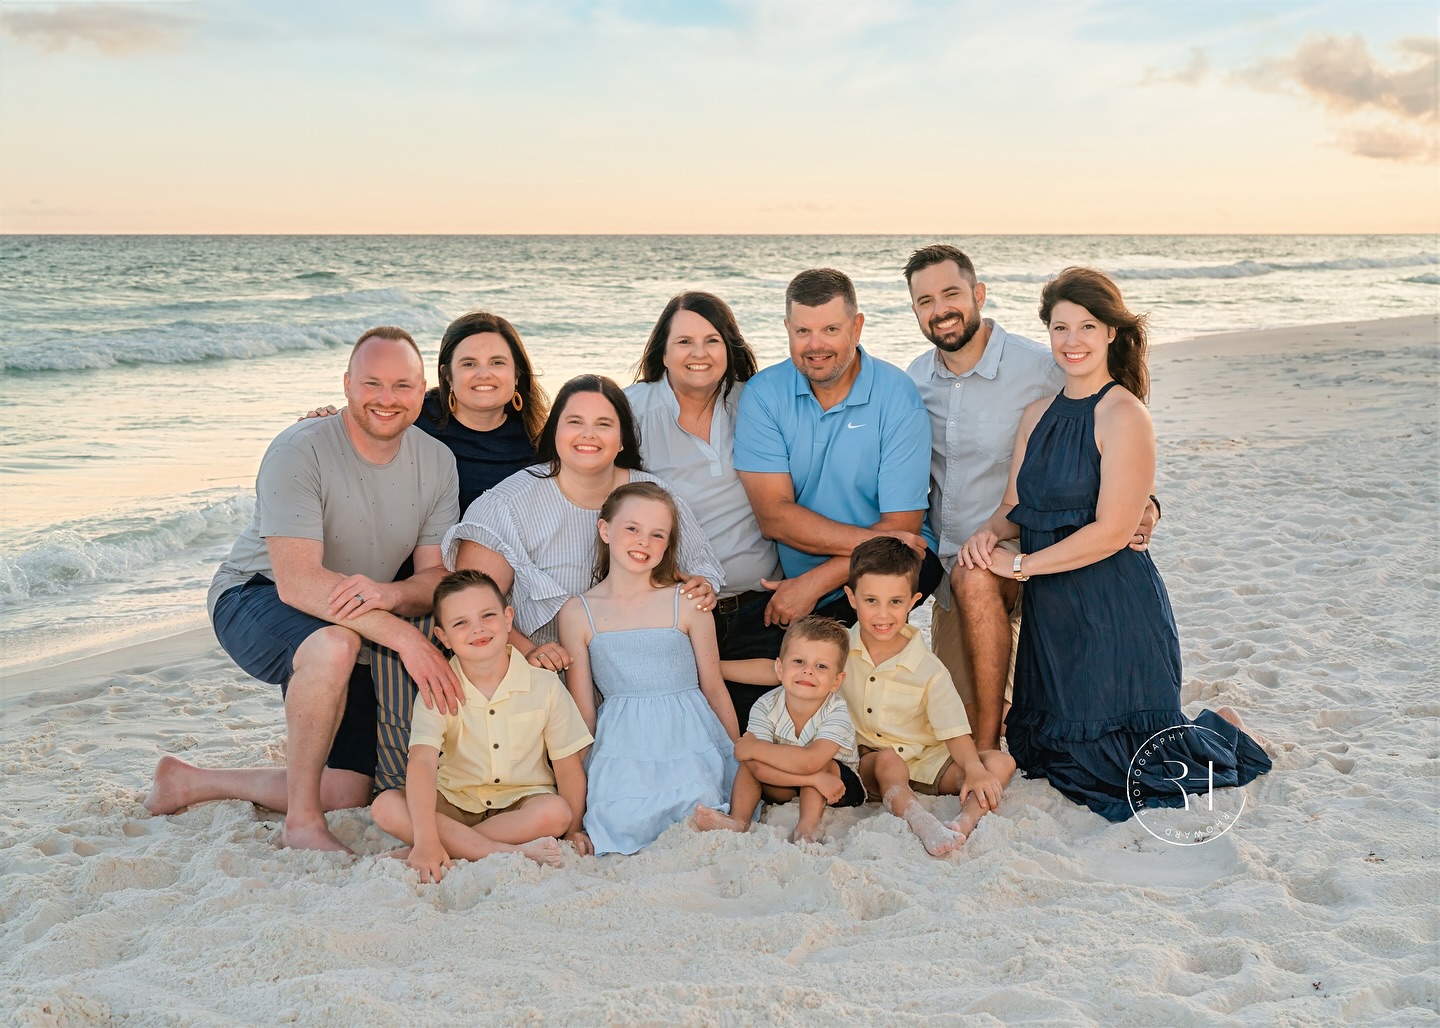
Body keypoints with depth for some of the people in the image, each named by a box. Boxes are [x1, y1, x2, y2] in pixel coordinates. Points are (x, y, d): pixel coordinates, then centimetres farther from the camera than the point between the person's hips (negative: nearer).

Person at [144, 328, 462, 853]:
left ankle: (191, 781, 26)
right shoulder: (300, 450, -25)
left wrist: (389, 593, -33)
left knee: (348, 794, 3)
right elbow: (298, 582, -33)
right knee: (333, 645, -41)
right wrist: (404, 636, -41)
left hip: (356, 625, 6)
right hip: (255, 599, -6)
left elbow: (437, 576, -8)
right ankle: (301, 823, -23)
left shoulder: (436, 461, -7)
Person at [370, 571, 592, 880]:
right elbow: (422, 763, -23)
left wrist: (573, 831, -9)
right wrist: (426, 839, -36)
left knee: (556, 812, -33)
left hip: (521, 803, -1)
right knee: (385, 806, -25)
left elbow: (569, 769, -2)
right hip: (454, 804, 1)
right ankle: (510, 852, -31)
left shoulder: (545, 686, -8)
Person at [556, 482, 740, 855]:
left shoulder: (687, 604, 1)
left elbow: (714, 689, 9)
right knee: (622, 823, -23)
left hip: (688, 738, 0)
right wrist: (580, 781, 7)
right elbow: (582, 710, 8)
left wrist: (741, 756, 14)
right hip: (621, 744, 1)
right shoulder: (577, 614, 3)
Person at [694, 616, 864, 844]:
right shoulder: (765, 707, -20)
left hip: (842, 784, -3)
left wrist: (755, 748, -36)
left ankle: (808, 826, -30)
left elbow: (810, 761, -43)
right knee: (751, 763, -19)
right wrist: (815, 779, -42)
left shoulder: (836, 713, -29)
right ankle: (739, 819, -27)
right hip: (785, 790, 3)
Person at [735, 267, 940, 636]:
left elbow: (902, 527, -11)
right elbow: (774, 516, -11)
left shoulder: (897, 397, -7)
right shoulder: (762, 394, -3)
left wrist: (815, 583, -18)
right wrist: (871, 540, -20)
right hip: (787, 581, 1)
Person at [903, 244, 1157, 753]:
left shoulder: (1042, 368, -13)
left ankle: (989, 747, -27)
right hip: (951, 571, 5)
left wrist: (1144, 505, -20)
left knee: (973, 578, -37)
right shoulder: (914, 381, 3)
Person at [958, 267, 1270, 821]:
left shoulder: (1123, 415, -13)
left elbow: (1111, 531, -18)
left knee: (1115, 765, 2)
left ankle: (1220, 731, 27)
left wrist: (1019, 564, -16)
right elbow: (1015, 506, 11)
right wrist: (988, 533, -11)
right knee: (1042, 752, 16)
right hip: (1050, 609, 7)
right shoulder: (1038, 414, 10)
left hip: (1116, 609, -7)